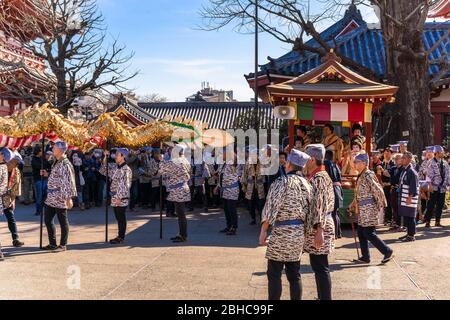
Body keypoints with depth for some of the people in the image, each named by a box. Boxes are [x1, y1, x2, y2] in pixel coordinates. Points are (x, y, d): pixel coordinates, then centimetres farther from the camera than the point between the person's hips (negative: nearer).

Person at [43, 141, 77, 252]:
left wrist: (69, 198, -22)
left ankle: (63, 245, 12)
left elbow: (69, 182, -20)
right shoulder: (56, 162, 13)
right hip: (51, 197, 10)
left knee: (63, 221, 2)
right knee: (47, 219, 13)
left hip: (60, 197, -10)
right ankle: (52, 243, 24)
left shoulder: (65, 164, -16)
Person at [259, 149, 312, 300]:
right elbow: (308, 209, 10)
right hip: (299, 232, 7)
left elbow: (271, 208, -16)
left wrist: (263, 231, -9)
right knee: (294, 274, 13)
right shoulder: (306, 183, 8)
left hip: (282, 231, -6)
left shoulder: (282, 182, -11)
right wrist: (304, 233, 18)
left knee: (274, 274, 3)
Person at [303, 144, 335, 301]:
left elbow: (320, 206, -24)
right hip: (314, 228, 10)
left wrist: (319, 230, -27)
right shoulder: (317, 177, 15)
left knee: (320, 268, -3)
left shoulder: (318, 178, -16)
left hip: (318, 229, -10)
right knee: (318, 266, 16)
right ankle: (323, 297, 26)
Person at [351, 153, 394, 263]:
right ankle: (365, 257, 19)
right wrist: (353, 204, 18)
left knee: (369, 233, -6)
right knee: (361, 232, 11)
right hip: (363, 210, 9)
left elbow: (378, 190, -18)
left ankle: (387, 251, 7)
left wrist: (380, 206, -12)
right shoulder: (361, 176, 12)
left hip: (369, 209, -9)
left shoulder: (368, 175, -16)